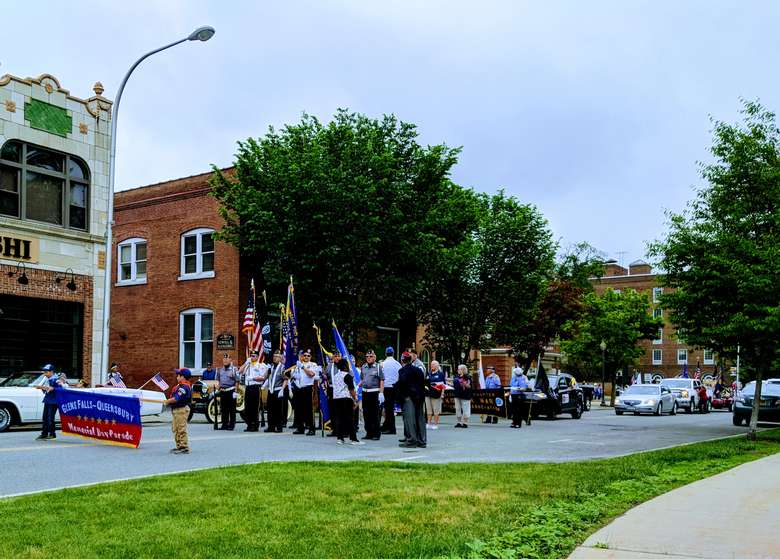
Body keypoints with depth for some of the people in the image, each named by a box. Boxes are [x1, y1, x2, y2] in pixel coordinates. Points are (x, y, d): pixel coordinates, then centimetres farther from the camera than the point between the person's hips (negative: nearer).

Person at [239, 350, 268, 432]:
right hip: (248, 388, 6)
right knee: (247, 408, 7)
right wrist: (246, 363, 1)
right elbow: (240, 372, 7)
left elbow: (263, 377, -11)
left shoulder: (261, 365, -1)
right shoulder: (247, 365, 20)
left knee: (255, 408, -6)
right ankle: (249, 426, 15)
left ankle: (256, 426, -2)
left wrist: (252, 378, -13)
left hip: (256, 388, -6)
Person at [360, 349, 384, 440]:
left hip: (374, 393, -5)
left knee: (375, 414, -3)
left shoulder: (378, 367, -3)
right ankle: (369, 433, 16)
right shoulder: (363, 367, 12)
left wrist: (381, 393, -13)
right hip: (365, 392, 5)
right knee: (366, 414, 8)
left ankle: (376, 434, 2)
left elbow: (382, 381, -5)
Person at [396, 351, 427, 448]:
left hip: (408, 397, -7)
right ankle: (422, 441, 14)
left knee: (409, 419, -5)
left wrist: (399, 397, -3)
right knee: (420, 419, 10)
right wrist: (422, 396, 18)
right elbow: (423, 383, 14)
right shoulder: (418, 370, 14)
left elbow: (401, 384, -14)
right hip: (419, 397, 7)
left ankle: (411, 440, -8)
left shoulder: (403, 371, -6)